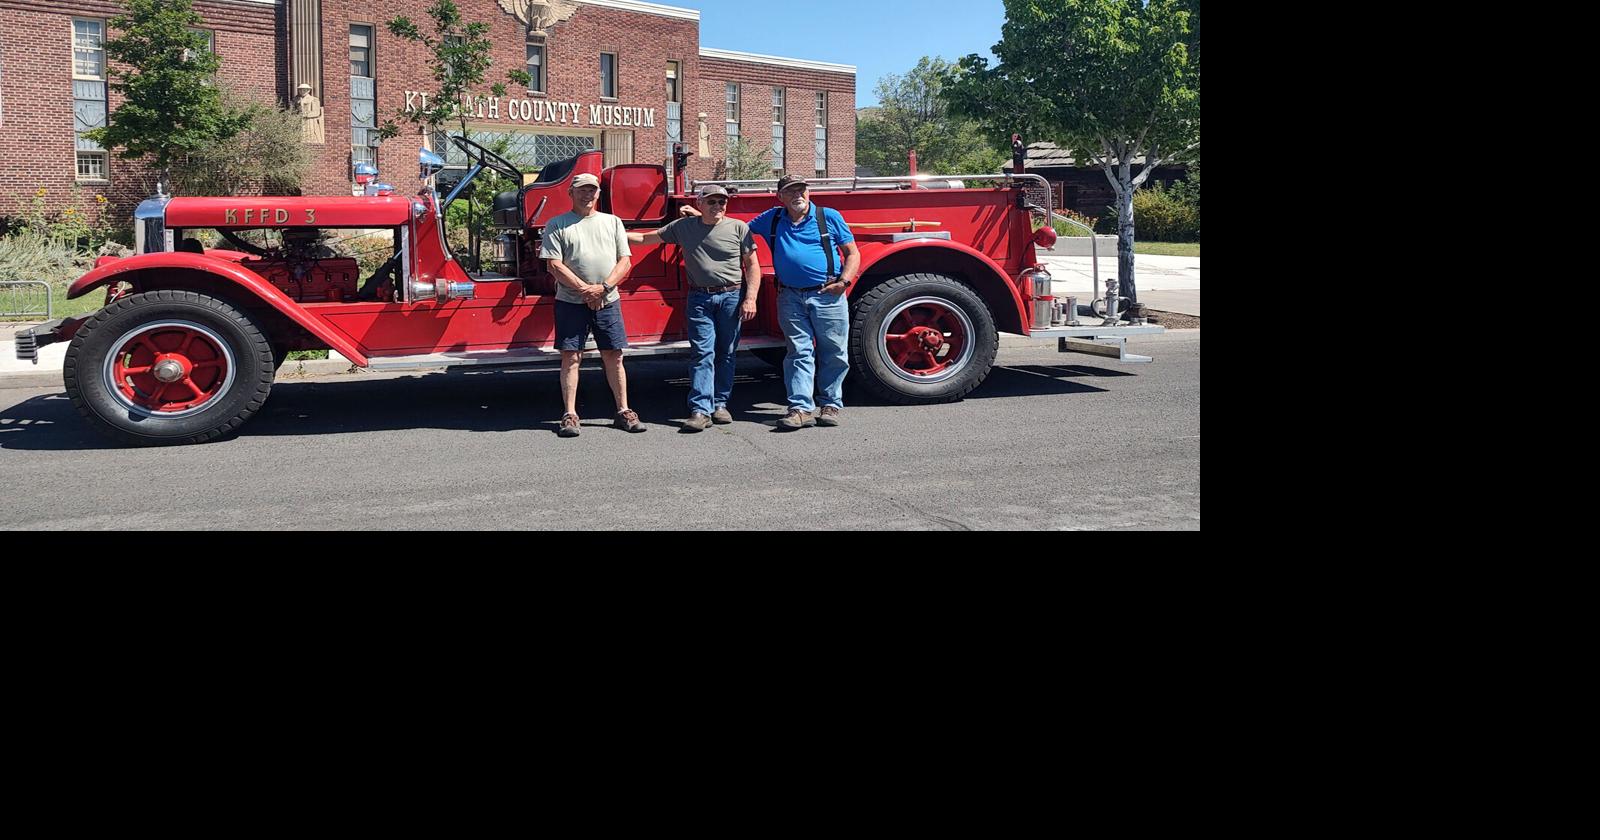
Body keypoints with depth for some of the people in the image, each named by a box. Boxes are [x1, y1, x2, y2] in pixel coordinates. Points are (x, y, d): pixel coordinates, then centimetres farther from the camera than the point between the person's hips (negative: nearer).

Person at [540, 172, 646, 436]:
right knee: (571, 357, -2)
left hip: (608, 302, 2)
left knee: (614, 357, 5)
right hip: (571, 302, -2)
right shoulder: (557, 225, 3)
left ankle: (623, 412, 13)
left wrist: (603, 288, -9)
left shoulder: (613, 222, 13)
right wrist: (585, 290, -13)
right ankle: (570, 415, 4)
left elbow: (625, 261, 6)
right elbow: (554, 265, -5)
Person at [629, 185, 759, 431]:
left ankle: (720, 404, 17)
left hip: (732, 297, 0)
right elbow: (647, 238, 14)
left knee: (726, 354, 6)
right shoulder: (684, 227, 6)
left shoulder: (738, 228, 2)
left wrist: (750, 299, -7)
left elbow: (752, 265, 2)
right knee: (702, 353, -6)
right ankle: (700, 410, -10)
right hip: (699, 298, 0)